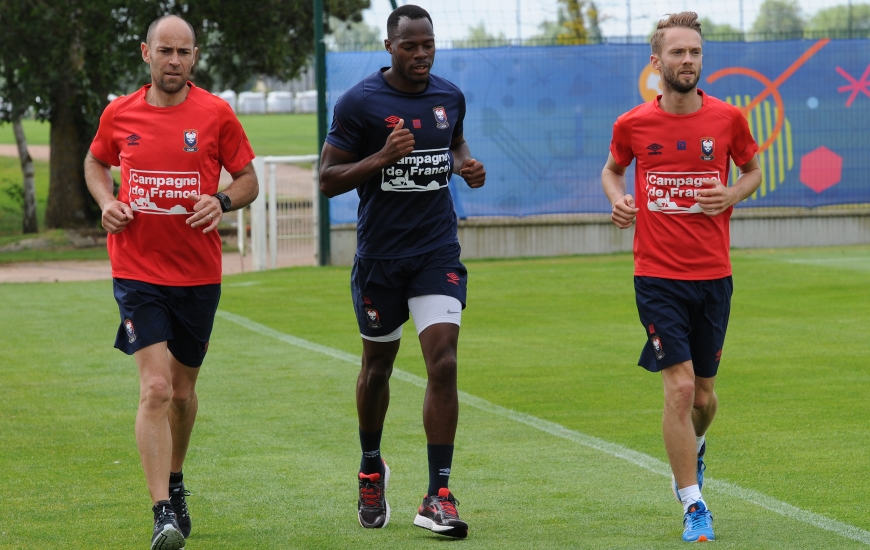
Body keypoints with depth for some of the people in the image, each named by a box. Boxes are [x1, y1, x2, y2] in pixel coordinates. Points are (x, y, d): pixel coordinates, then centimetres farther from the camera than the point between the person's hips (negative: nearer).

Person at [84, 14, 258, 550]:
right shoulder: (119, 114, 1)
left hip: (198, 274, 1)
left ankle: (175, 482, 41)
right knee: (156, 387, -15)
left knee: (183, 390, 15)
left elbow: (248, 180, 6)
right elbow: (96, 163, 19)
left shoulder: (215, 113, -2)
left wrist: (220, 202, -15)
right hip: (137, 270, -1)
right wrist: (107, 202, -1)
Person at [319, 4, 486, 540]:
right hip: (380, 255, -2)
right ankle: (372, 469, 38)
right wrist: (382, 158, -22)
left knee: (444, 362, -13)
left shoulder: (450, 96, 5)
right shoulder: (359, 102, -9)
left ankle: (438, 495, -12)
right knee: (378, 365, 13)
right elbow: (328, 178, -7)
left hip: (439, 252, 2)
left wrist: (465, 165, 3)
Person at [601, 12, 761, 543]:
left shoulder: (728, 118, -2)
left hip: (713, 275, 2)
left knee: (704, 395, 11)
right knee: (680, 386, -12)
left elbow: (753, 169, 14)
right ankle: (693, 505, -3)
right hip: (658, 276, -2)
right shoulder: (633, 125, -2)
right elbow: (613, 169, 18)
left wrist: (732, 194, -7)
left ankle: (693, 449, 46)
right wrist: (617, 197, -4)